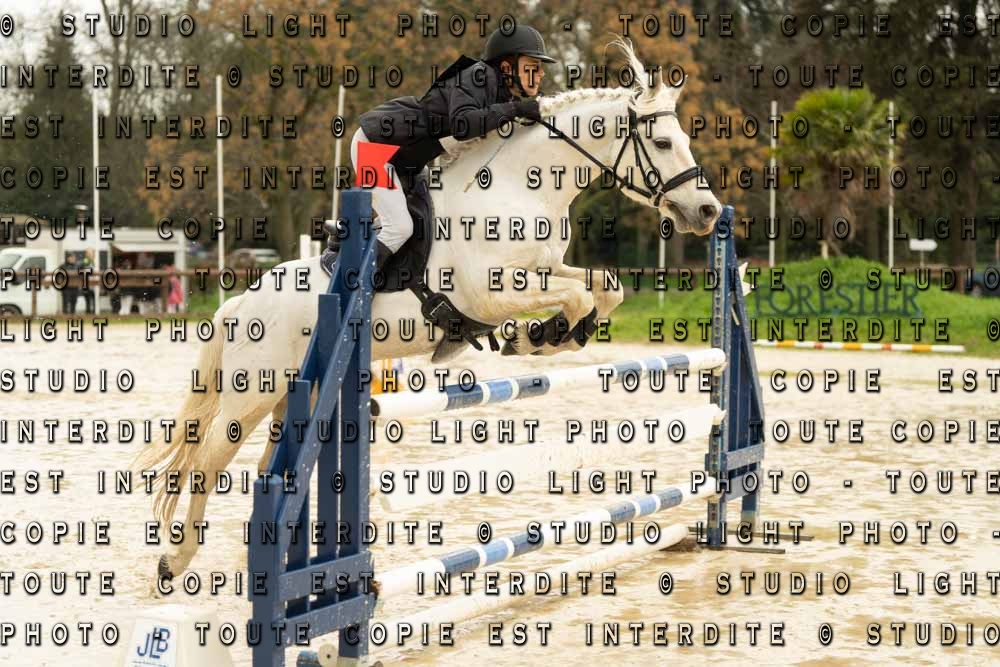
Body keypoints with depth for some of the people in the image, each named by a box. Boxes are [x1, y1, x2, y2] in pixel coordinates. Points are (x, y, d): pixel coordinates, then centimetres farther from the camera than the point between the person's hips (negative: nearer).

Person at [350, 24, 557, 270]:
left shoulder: (506, 95, 4)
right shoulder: (478, 76, -23)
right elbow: (462, 124, -39)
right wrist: (514, 109, -40)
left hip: (404, 158, 10)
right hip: (374, 142, -10)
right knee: (400, 227, -15)